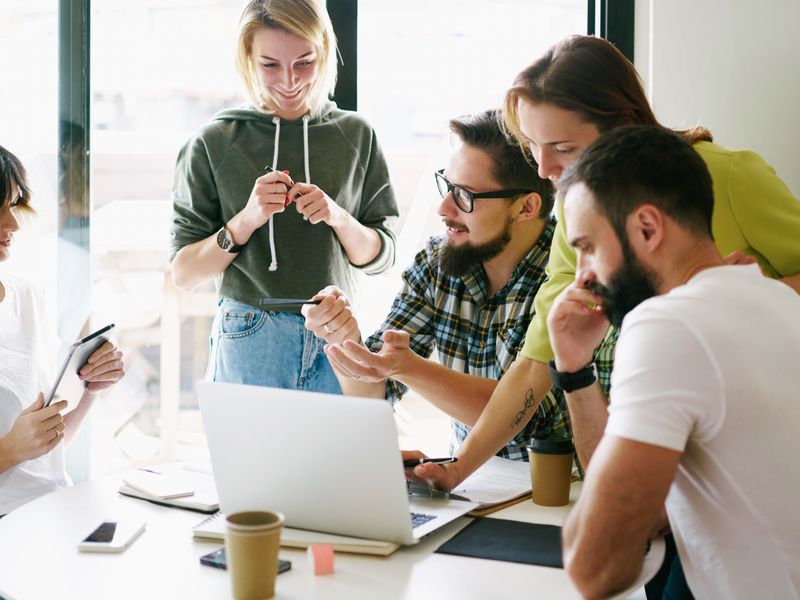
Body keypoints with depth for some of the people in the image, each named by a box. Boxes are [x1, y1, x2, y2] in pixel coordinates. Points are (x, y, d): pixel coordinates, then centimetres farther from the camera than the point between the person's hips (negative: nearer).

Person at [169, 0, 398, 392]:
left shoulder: (355, 135, 3)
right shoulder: (213, 143, -2)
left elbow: (381, 258, 6)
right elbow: (183, 273, -3)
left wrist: (338, 217, -13)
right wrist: (246, 219, -17)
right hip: (248, 340, -2)